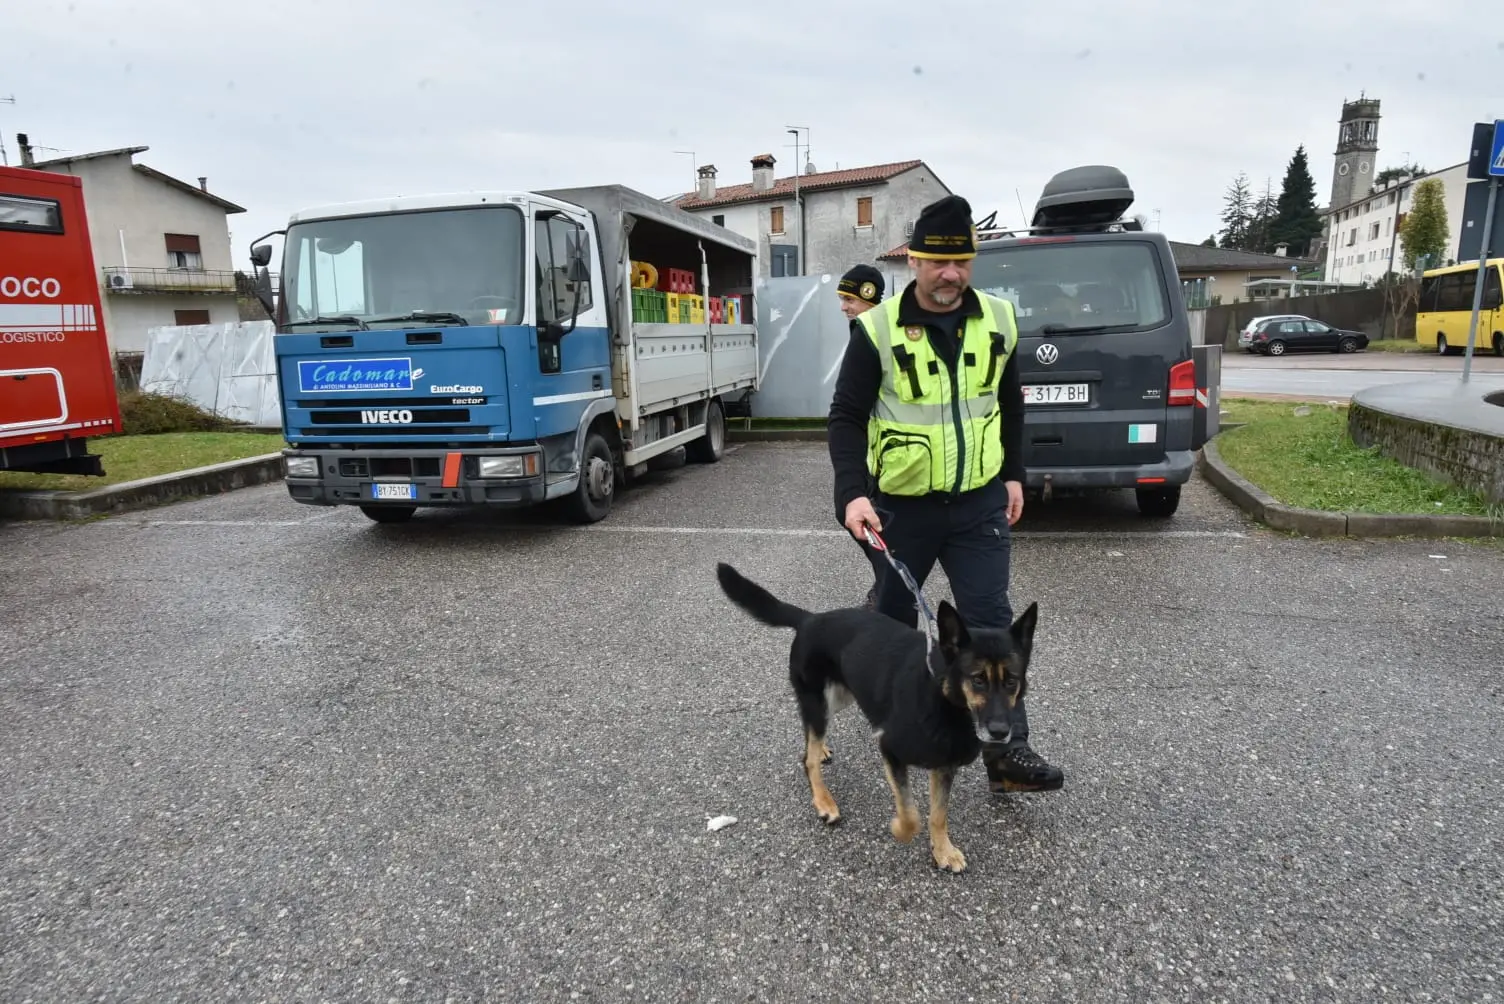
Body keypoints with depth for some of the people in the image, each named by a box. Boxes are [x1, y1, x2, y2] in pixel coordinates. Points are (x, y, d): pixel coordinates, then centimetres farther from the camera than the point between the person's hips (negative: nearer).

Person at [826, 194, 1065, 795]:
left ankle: (1007, 750, 4)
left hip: (979, 501, 2)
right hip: (900, 504, -2)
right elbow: (846, 416, -11)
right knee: (895, 613, 16)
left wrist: (1013, 474, 12)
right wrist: (852, 493, -22)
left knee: (991, 620, -2)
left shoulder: (997, 322, 1)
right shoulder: (878, 329, -12)